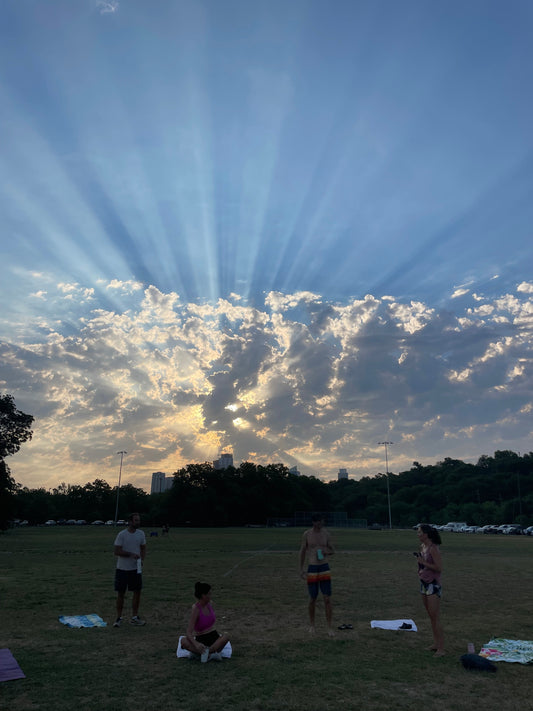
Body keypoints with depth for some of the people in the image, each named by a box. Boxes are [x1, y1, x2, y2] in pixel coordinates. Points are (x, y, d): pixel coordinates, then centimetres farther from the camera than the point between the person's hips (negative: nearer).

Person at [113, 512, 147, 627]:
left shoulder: (141, 534, 3)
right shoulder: (122, 534, -12)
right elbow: (117, 551, -15)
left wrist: (142, 559, -6)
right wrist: (131, 554, -23)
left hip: (136, 568, 4)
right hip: (122, 569, -4)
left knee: (137, 592, 5)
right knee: (120, 593, 5)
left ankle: (134, 617, 18)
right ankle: (119, 618, 20)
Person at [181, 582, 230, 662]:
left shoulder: (209, 603, 1)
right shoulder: (195, 609, -18)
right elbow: (188, 633, -25)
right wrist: (196, 644, -43)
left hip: (214, 637, 4)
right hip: (201, 640, -4)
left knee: (226, 637, -31)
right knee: (184, 641, -36)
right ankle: (211, 654, -40)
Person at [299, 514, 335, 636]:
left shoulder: (326, 534, 0)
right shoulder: (307, 534, -5)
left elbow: (332, 550, 11)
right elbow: (302, 552, 4)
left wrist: (327, 551, -13)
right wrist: (301, 569, 3)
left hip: (325, 568, 1)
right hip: (312, 569, -1)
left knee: (327, 599, -3)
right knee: (312, 599, 8)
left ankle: (329, 627, 8)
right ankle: (312, 624, 29)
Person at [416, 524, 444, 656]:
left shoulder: (433, 548, -19)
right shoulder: (422, 546, 6)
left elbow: (439, 568, -22)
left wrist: (424, 562, -20)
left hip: (433, 585, -8)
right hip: (424, 583, 9)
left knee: (435, 618, -3)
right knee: (431, 616, 16)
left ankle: (441, 648, 5)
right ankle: (435, 644, 26)